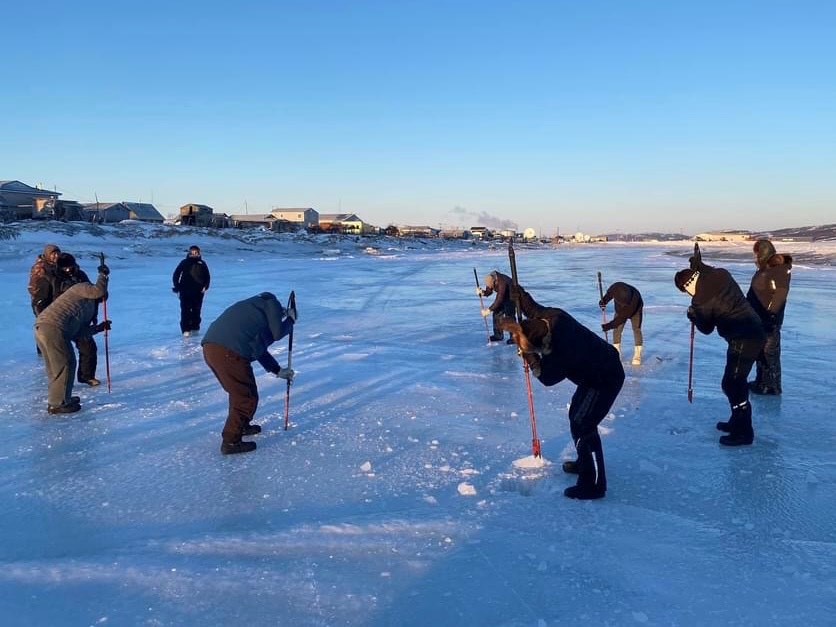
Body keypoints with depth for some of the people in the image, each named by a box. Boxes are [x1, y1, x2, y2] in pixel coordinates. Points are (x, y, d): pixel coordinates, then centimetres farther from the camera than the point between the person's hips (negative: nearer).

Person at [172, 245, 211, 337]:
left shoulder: (202, 264, 5)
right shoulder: (184, 263, 1)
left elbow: (207, 277, 12)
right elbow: (176, 275, 5)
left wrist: (205, 286, -1)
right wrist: (177, 287, -1)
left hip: (198, 292, 2)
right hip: (185, 291, -2)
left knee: (196, 310, 7)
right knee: (185, 310, -5)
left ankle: (195, 327, 19)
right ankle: (186, 330, -4)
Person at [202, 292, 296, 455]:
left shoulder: (254, 308, 36)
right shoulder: (272, 303, 11)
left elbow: (258, 347, 39)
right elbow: (277, 333, 3)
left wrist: (278, 370, 43)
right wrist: (291, 320, 22)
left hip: (210, 346, 9)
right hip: (229, 352, -9)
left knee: (239, 392, 28)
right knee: (246, 398, 4)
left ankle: (241, 426, 44)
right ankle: (231, 441, 8)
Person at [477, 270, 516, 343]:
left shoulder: (502, 282, -39)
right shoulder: (490, 280, -16)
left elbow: (499, 299, -39)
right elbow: (488, 291, -2)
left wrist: (489, 310, -40)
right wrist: (482, 292, -25)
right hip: (503, 296, 8)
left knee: (509, 316, -18)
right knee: (496, 313, 2)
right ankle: (498, 335, 11)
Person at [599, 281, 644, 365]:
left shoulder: (635, 298, -44)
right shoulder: (616, 287, -35)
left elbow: (622, 317, -37)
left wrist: (609, 325, -36)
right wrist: (603, 301, -21)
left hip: (635, 310, -3)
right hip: (620, 310, 3)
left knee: (636, 329, -11)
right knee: (617, 329, -4)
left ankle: (637, 356, -2)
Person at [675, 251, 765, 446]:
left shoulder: (700, 300, -17)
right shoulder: (721, 274, 2)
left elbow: (706, 328, -1)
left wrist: (693, 316, 16)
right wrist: (699, 264, 35)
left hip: (744, 339, -10)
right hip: (753, 331, 10)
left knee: (731, 384, -3)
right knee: (736, 380, 20)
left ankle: (743, 432, 3)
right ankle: (737, 421, 32)